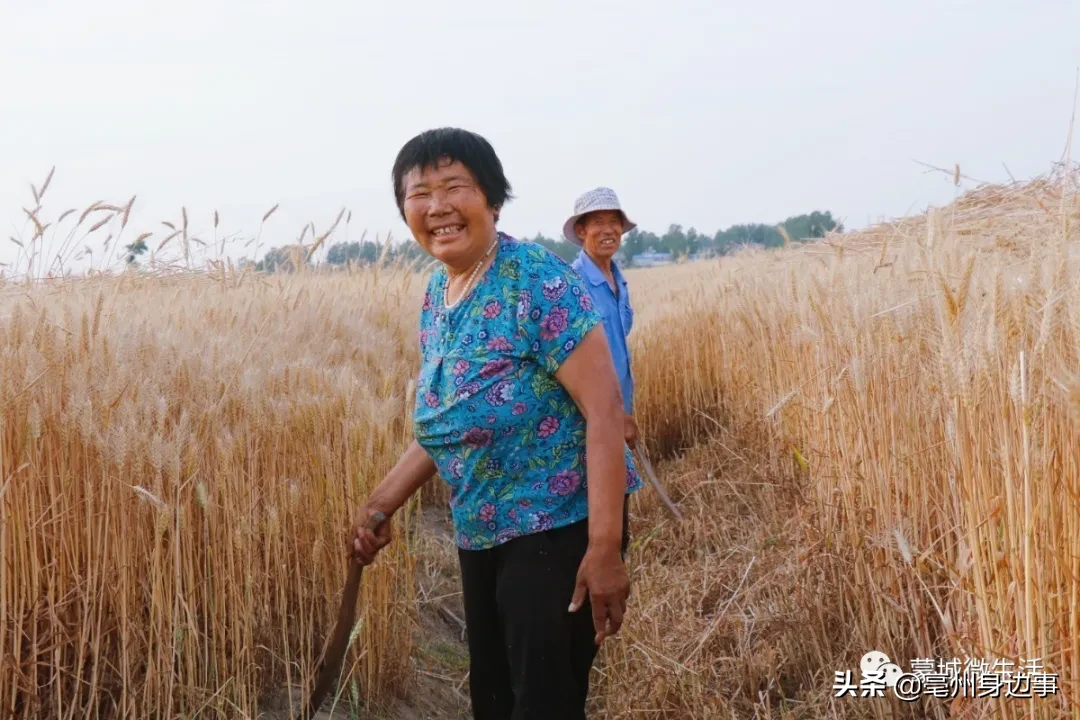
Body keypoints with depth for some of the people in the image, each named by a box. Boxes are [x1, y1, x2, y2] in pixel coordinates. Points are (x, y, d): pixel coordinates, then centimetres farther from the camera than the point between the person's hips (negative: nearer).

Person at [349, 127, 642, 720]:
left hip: (559, 528, -8)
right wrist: (382, 502, 10)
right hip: (480, 534, 8)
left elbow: (604, 409, -23)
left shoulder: (536, 280, -18)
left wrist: (605, 549, -27)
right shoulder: (437, 293, 6)